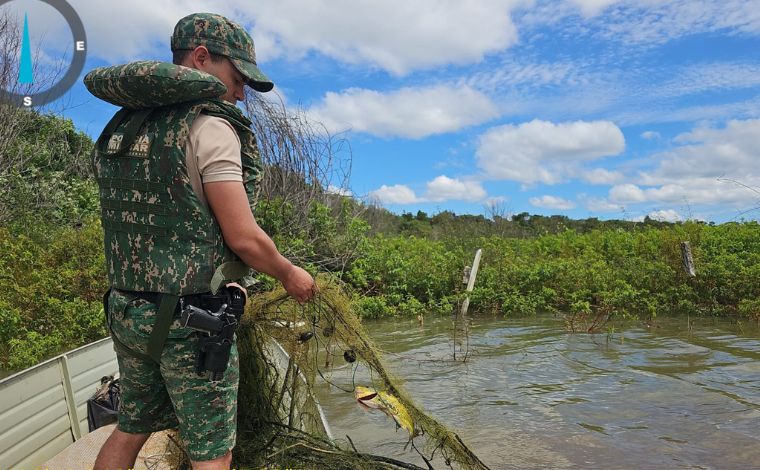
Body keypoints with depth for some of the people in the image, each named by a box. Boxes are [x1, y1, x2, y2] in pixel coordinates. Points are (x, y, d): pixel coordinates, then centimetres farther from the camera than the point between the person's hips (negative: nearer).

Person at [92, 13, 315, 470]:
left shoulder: (122, 129, 10)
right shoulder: (209, 126, -15)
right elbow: (244, 237, -19)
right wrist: (290, 274, -1)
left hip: (127, 311, 8)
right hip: (190, 321, -8)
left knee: (130, 430, 24)